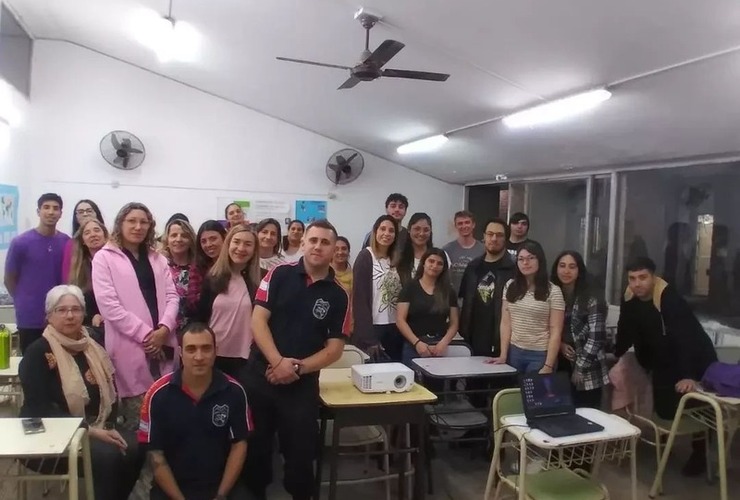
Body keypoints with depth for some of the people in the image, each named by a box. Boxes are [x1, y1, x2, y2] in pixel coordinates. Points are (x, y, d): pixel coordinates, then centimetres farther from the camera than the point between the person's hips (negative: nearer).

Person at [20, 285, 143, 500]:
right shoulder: (37, 353, -8)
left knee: (134, 448, -22)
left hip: (96, 428, 6)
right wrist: (89, 430, -22)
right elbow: (40, 409, -16)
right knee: (107, 455, -31)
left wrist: (107, 427, -9)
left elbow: (110, 392, 10)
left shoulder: (93, 347, 9)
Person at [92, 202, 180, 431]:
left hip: (162, 343, 4)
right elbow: (107, 303, -9)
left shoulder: (158, 259, 17)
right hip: (130, 346, -4)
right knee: (137, 419, 0)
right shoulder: (104, 257, 2)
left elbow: (172, 296, 9)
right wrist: (144, 333, -12)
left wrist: (164, 328, -9)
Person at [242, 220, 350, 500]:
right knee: (253, 445, 13)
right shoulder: (279, 274, -2)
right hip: (260, 373, 1)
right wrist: (278, 362, -18)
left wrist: (297, 368, -14)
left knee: (300, 451, 7)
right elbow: (258, 321, -7)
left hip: (302, 383, 0)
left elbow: (334, 349, -1)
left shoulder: (338, 295, -1)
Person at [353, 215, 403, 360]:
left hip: (394, 328, 6)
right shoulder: (365, 256, -8)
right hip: (373, 328, -6)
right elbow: (360, 298, -13)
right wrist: (369, 338, -17)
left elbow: (400, 294, 12)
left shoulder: (395, 260, 12)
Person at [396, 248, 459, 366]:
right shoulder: (410, 287, 1)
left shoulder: (448, 291, 10)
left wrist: (443, 343, -9)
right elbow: (400, 320, -4)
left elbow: (454, 323, 8)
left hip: (440, 349, 2)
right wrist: (417, 342, -14)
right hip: (414, 347, -2)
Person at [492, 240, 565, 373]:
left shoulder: (553, 291, -7)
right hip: (514, 352, 3)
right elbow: (506, 323, 4)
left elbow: (555, 332, -9)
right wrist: (503, 354, -2)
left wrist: (548, 366, -14)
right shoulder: (510, 286, 4)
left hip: (540, 355, -3)